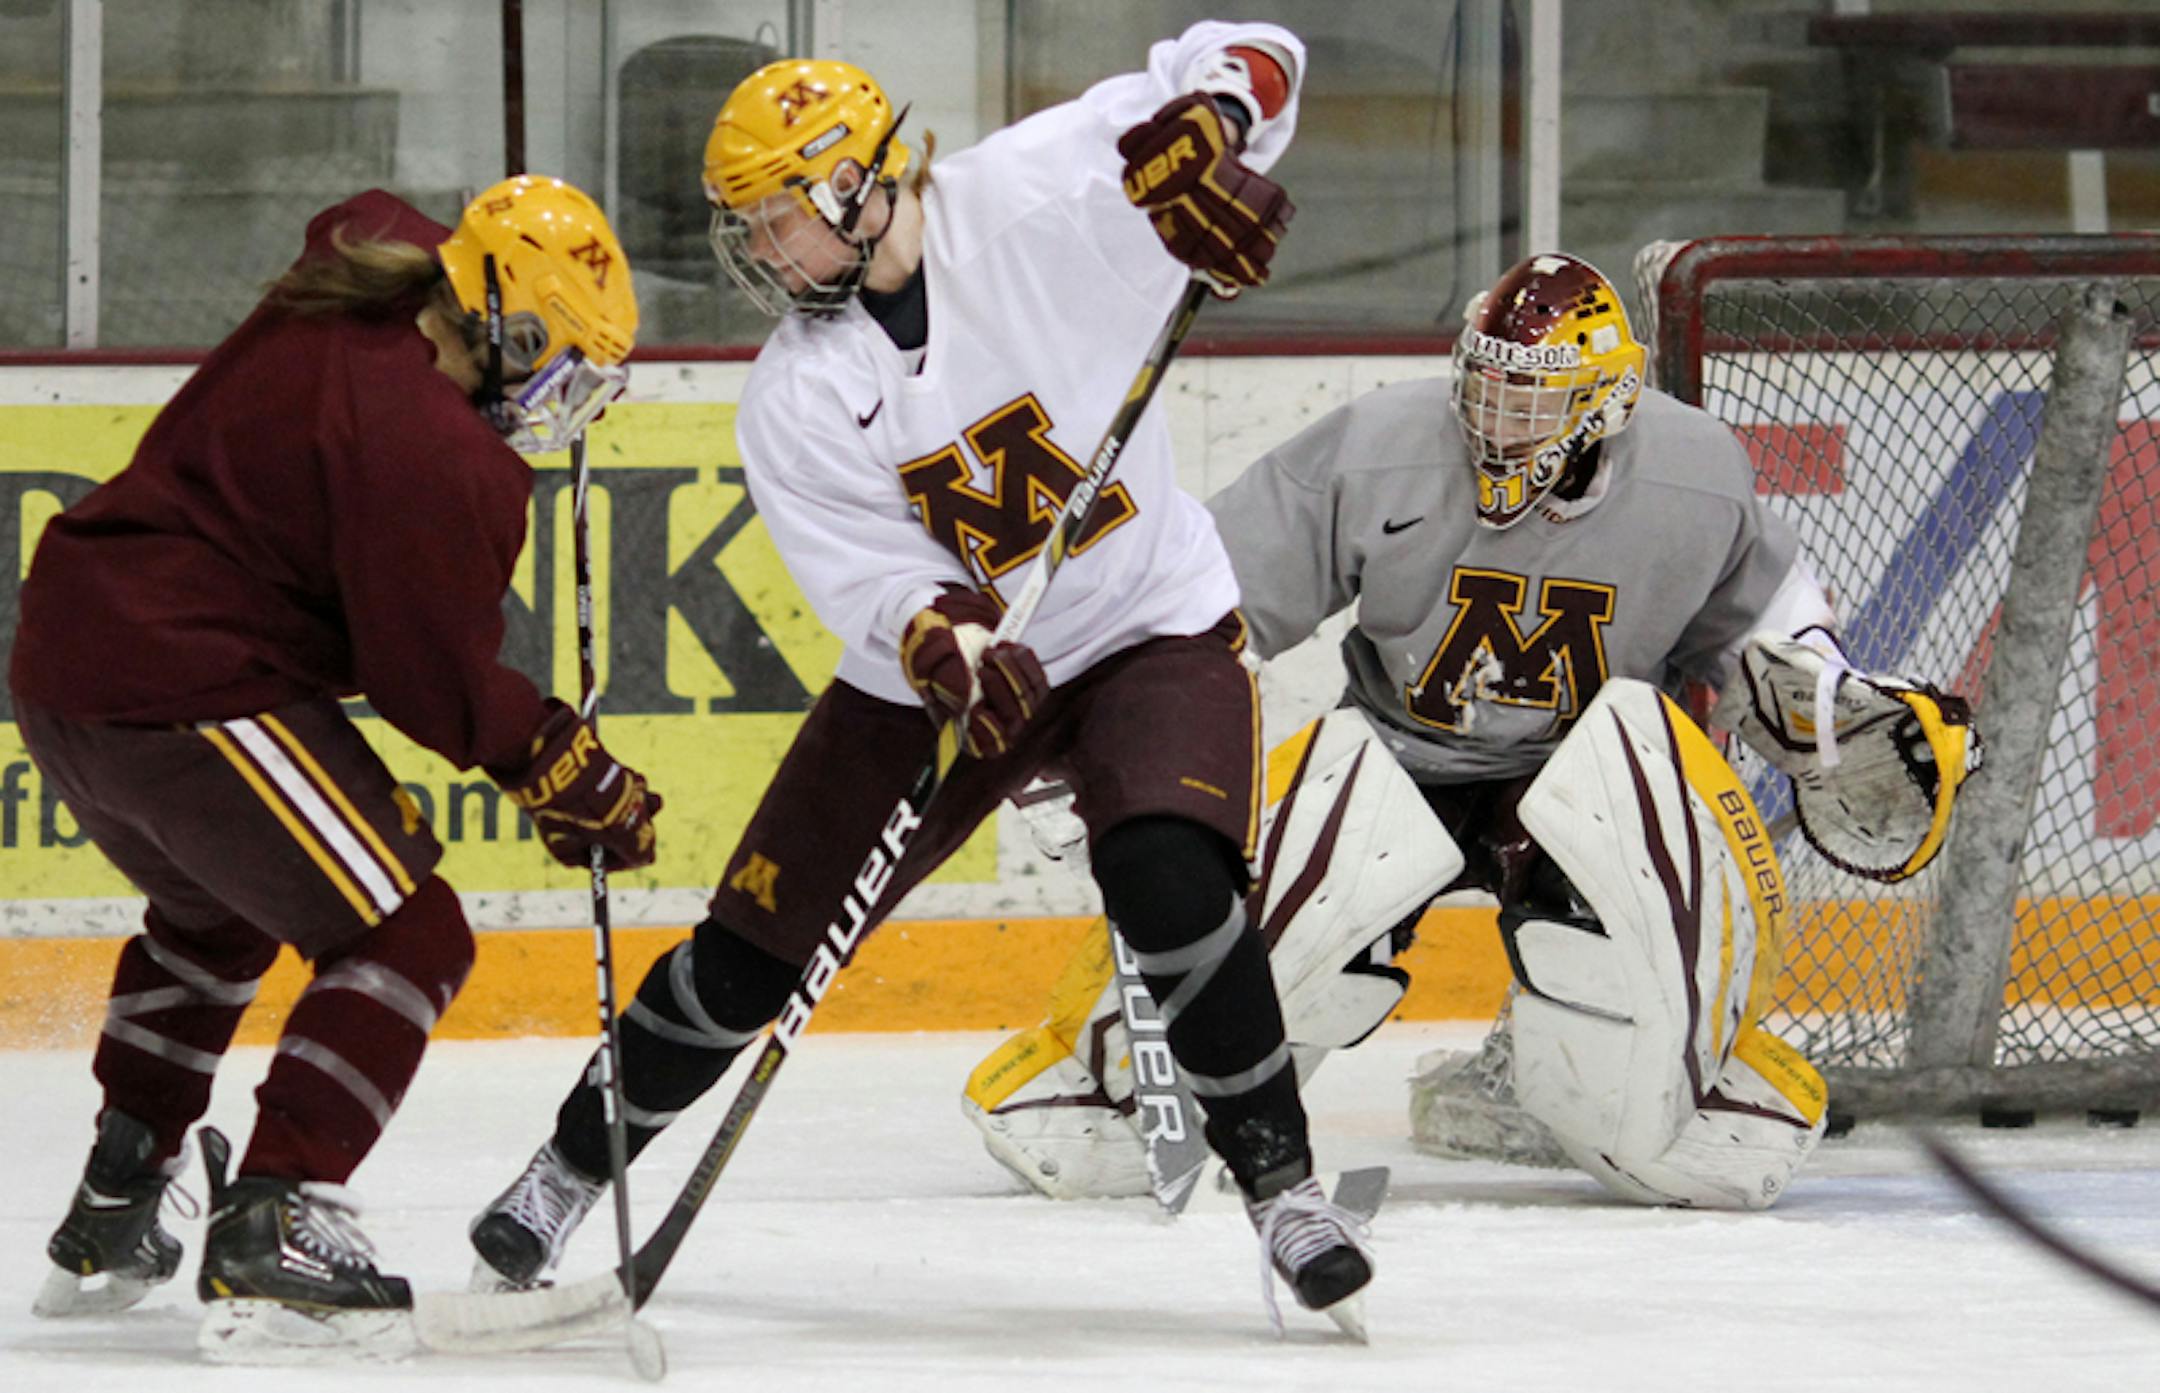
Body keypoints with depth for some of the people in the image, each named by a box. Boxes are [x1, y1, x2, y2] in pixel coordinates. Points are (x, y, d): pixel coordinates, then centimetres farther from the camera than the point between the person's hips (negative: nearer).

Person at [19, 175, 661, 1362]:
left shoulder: (334, 318, 10)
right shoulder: (431, 450, -17)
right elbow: (438, 683, -13)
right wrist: (570, 782, 0)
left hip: (65, 657, 10)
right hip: (188, 691, -10)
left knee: (214, 913, 34)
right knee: (407, 937, -7)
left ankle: (110, 1219, 38)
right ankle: (268, 1243, -17)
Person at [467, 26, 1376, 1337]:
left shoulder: (1034, 203, -18)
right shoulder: (793, 404, -9)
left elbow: (1248, 61, -16)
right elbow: (870, 576, -16)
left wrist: (1195, 138, -38)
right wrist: (947, 646, -38)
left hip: (1154, 626, -3)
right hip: (936, 668, 3)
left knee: (1171, 880, -31)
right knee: (755, 944, 3)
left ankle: (1281, 1180, -17)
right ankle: (572, 1166, 24)